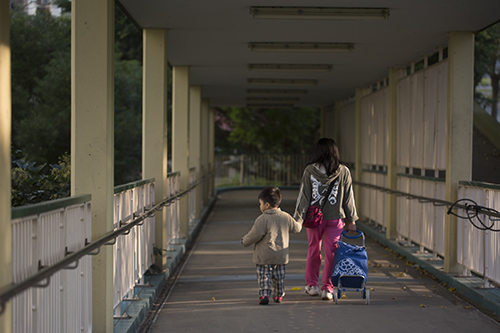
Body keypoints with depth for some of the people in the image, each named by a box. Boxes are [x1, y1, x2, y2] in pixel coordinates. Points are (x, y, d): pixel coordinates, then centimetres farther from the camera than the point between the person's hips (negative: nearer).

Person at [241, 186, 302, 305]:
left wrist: (245, 241, 3)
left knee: (264, 276, 3)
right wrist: (299, 224, 39)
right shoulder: (286, 217, 1)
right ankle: (279, 295, 27)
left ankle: (264, 294, -9)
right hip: (281, 255, 5)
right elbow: (296, 228, 15)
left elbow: (254, 236, -16)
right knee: (279, 276, 18)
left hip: (264, 257, -5)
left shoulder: (262, 219, -16)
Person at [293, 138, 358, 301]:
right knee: (331, 252, 5)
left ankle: (312, 285, 26)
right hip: (336, 218, 0)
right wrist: (351, 220, 10)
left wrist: (298, 218, 1)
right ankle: (327, 288, 5)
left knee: (313, 250, 15)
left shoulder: (310, 170, -5)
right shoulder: (344, 171, -2)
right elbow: (349, 197, 3)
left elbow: (303, 195, -4)